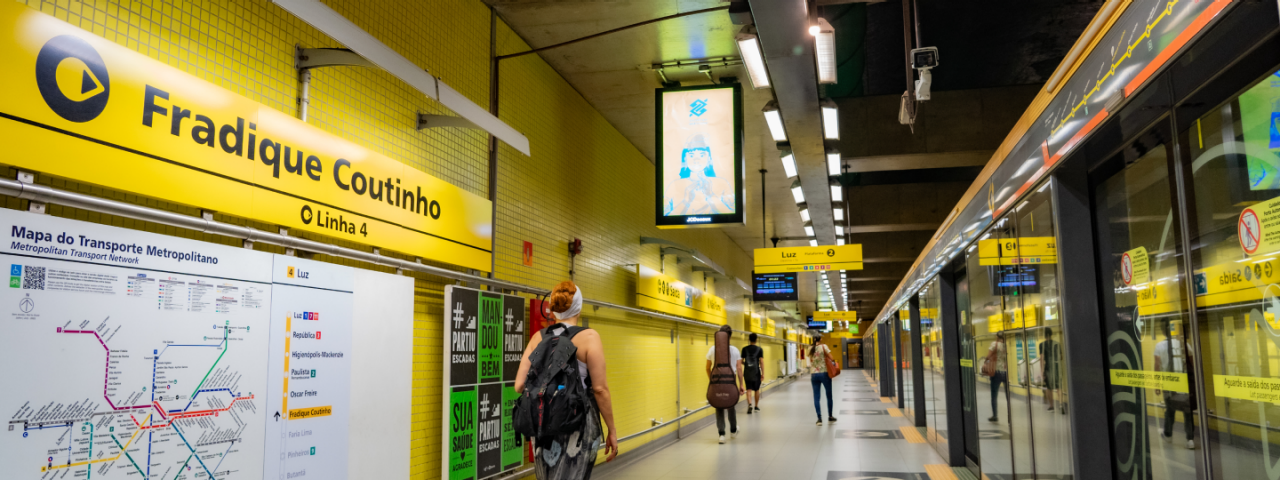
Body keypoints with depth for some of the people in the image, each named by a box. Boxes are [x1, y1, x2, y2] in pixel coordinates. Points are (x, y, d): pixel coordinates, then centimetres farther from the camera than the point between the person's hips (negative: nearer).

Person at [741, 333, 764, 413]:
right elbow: (761, 362, -7)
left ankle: (750, 404, -20)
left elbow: (741, 361, 4)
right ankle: (756, 406, 25)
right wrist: (763, 373, -4)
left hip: (747, 372, 1)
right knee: (756, 389, 14)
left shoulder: (745, 349, 1)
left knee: (749, 389, 0)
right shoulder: (759, 349, -3)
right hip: (756, 372, 0)